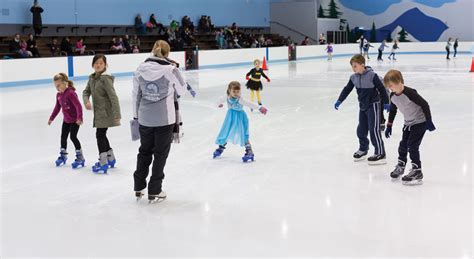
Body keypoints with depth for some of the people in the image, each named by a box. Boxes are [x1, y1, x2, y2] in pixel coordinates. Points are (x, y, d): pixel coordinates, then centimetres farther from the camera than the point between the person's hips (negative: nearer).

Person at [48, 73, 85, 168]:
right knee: (63, 137, 14)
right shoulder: (59, 95, 3)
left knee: (73, 137, -9)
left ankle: (80, 157, 3)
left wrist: (79, 118, -33)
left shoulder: (71, 93, -23)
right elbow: (57, 107, 16)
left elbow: (78, 106, -27)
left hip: (75, 120, -8)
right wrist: (51, 118, 21)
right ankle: (63, 156, 31)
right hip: (66, 120, 9)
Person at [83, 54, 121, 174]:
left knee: (100, 135, -6)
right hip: (98, 112, 9)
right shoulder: (92, 78, 6)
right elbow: (86, 91, 15)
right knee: (102, 135, 18)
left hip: (106, 112, -8)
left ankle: (103, 162, 3)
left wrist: (117, 115, -26)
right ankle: (111, 158, 33)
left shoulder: (105, 79, -18)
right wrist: (86, 101, -8)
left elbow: (113, 97, -22)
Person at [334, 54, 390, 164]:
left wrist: (386, 103, -10)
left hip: (373, 105, -7)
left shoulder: (372, 75, -18)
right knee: (361, 130, 13)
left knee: (374, 130, -10)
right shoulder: (354, 78, 1)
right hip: (362, 106, 7)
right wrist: (339, 101, 6)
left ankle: (380, 153, -6)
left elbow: (381, 89, -13)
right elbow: (347, 89, 11)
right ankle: (363, 149, 33)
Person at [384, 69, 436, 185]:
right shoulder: (393, 96, -4)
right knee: (403, 145, 12)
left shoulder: (409, 93, -28)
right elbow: (393, 111, 13)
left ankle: (417, 172, -4)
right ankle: (400, 166, 33)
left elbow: (424, 105, -23)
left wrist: (429, 121, -22)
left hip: (420, 122, -8)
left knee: (412, 146, -11)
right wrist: (389, 126, 16)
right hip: (408, 123, 8)